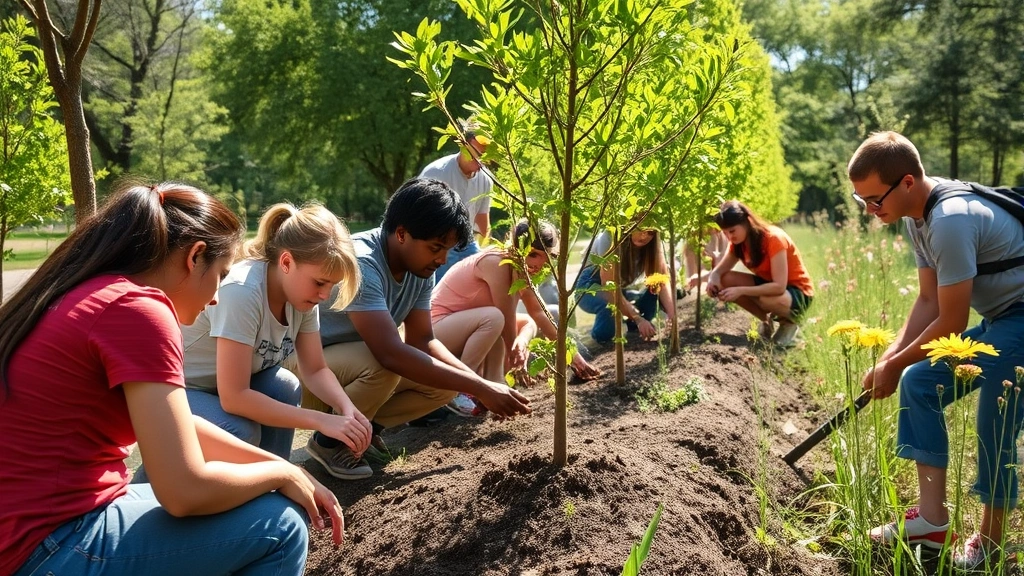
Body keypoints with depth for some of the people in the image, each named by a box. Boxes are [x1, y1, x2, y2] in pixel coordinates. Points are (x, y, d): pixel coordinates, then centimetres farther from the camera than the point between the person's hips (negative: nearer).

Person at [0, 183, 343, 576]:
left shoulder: (91, 296, 9)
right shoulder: (138, 309, -19)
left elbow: (180, 427, 15)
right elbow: (186, 491, -22)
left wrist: (291, 474, 10)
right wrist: (283, 474, -4)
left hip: (36, 525, 10)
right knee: (279, 525, -7)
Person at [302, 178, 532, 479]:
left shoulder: (421, 268, -8)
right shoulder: (361, 264, -33)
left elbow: (422, 340, -3)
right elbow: (391, 353, -41)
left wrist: (478, 383, -18)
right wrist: (480, 388, -39)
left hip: (367, 362, 8)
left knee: (446, 381, -10)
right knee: (381, 366, -36)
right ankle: (328, 440, -9)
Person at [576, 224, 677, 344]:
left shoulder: (653, 244, -16)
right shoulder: (610, 237, -31)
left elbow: (663, 282, -20)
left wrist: (672, 316, -37)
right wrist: (638, 319, -39)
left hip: (624, 287, 5)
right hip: (591, 286, -5)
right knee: (612, 304, -38)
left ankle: (633, 327, -2)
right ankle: (599, 334, -9)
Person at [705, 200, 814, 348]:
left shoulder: (774, 238, -28)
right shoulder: (739, 241, -6)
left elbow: (779, 286, -34)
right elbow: (720, 270, -8)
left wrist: (741, 291, -41)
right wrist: (713, 278, -32)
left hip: (798, 293, -7)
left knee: (767, 299, -41)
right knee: (724, 281, -16)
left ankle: (788, 323, -4)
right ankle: (766, 320, 3)